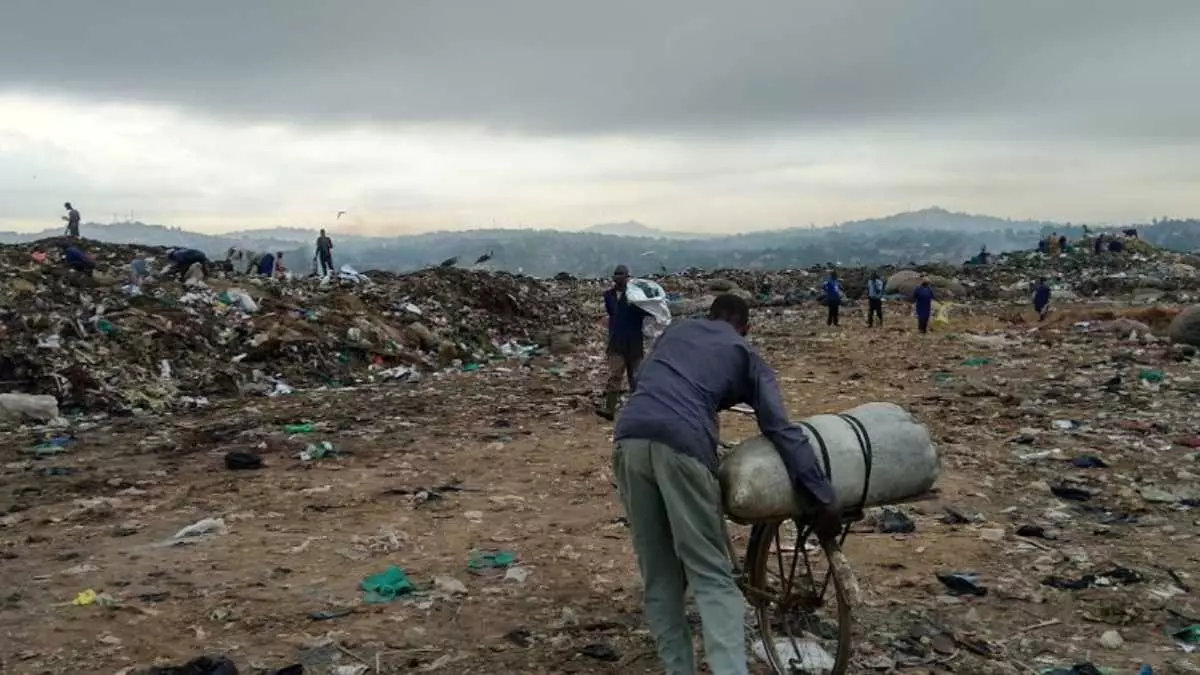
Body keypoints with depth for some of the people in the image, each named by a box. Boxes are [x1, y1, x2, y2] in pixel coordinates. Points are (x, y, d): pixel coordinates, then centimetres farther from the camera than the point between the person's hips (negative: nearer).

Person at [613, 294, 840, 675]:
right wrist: (823, 499, 4)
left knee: (657, 576, 14)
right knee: (712, 578, 0)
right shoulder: (744, 354, 19)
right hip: (681, 445, -4)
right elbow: (781, 429, 8)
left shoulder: (675, 331, 32)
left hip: (629, 438, 4)